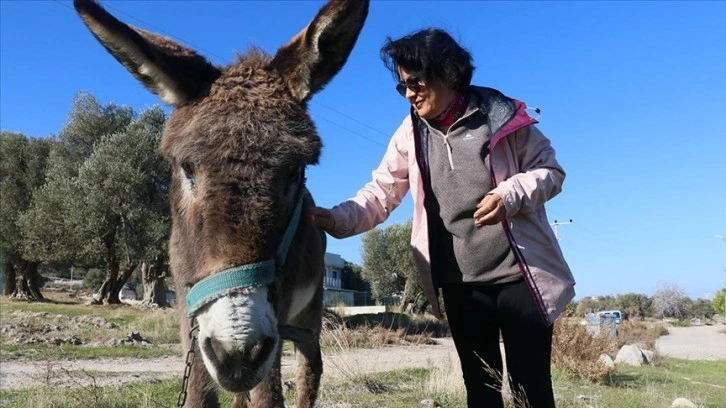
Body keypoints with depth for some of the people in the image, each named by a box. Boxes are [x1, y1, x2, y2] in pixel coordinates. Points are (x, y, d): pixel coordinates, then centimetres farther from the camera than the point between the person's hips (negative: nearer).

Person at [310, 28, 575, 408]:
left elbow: (550, 170, -1)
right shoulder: (411, 134, 2)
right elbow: (381, 194, -3)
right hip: (459, 282, 3)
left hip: (519, 273, -2)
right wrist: (336, 219, -20)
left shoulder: (500, 115, -6)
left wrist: (511, 194, -21)